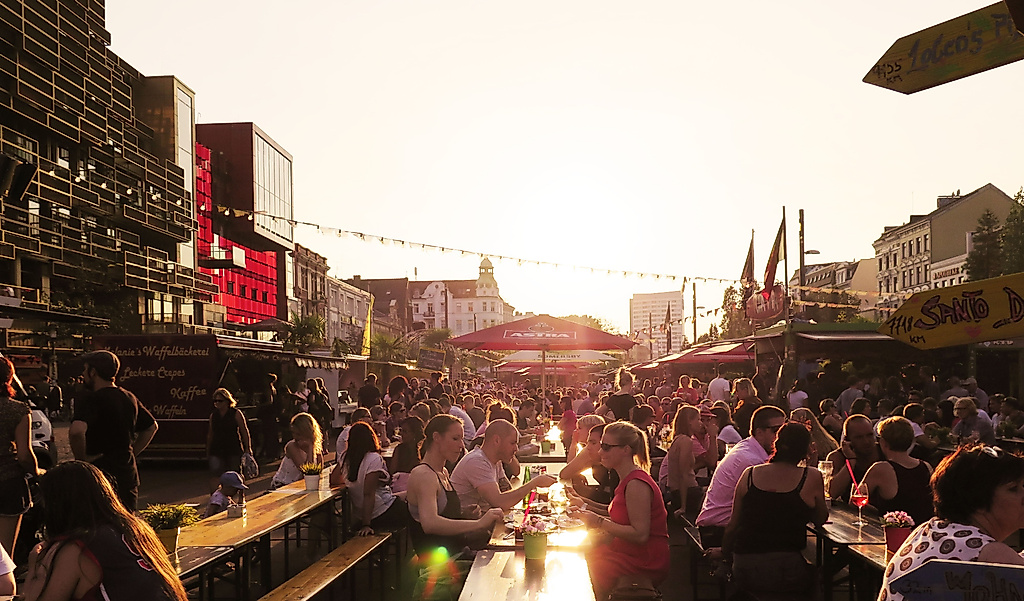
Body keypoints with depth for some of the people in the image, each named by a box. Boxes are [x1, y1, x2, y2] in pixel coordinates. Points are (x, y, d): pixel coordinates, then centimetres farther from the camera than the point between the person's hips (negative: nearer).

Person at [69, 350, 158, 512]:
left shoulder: (93, 401, -14)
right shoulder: (129, 398, 11)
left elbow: (76, 431, -32)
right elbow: (151, 427, 23)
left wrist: (81, 459, -17)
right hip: (128, 473, 7)